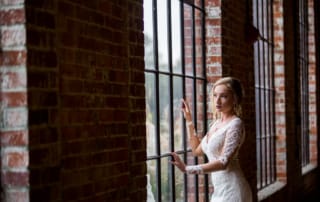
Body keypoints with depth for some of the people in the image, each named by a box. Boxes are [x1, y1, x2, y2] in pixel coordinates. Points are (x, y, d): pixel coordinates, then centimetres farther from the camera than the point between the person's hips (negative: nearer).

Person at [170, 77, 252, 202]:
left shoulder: (235, 124, -13)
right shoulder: (216, 123, 11)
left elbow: (224, 162, -21)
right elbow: (197, 150, 21)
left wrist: (187, 169, -26)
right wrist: (188, 120, 15)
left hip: (232, 191, -7)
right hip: (219, 191, 7)